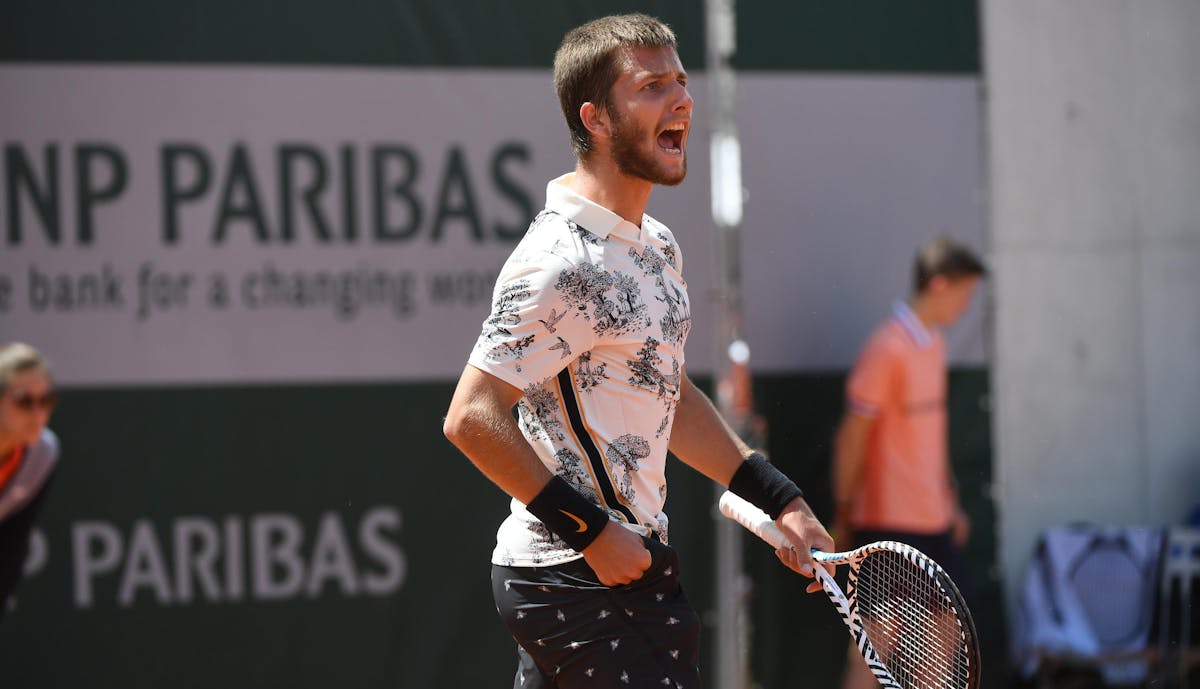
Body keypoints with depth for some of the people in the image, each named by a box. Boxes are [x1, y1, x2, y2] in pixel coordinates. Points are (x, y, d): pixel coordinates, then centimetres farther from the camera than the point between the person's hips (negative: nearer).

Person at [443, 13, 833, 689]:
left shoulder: (658, 246, 13)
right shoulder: (565, 262, -18)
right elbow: (473, 418, -22)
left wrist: (778, 498, 19)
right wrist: (592, 530, -21)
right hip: (587, 583, -10)